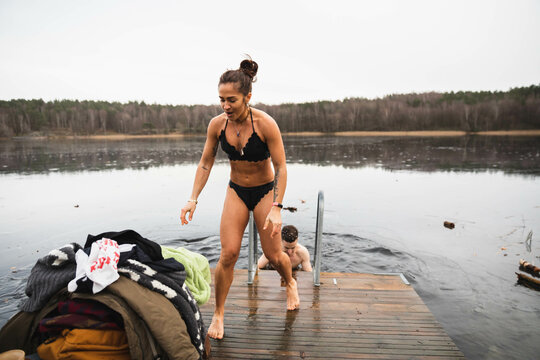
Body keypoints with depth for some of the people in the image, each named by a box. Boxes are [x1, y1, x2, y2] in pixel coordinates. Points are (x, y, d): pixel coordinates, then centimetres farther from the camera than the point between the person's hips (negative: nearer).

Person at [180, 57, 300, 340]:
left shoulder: (265, 124, -22)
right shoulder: (217, 124, -11)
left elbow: (281, 167, -19)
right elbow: (205, 163, -2)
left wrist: (276, 208, -24)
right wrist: (193, 199, -9)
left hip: (265, 191, -2)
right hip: (236, 191, 3)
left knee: (273, 255, 6)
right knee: (228, 254, -5)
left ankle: (290, 284, 42)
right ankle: (218, 314, 17)